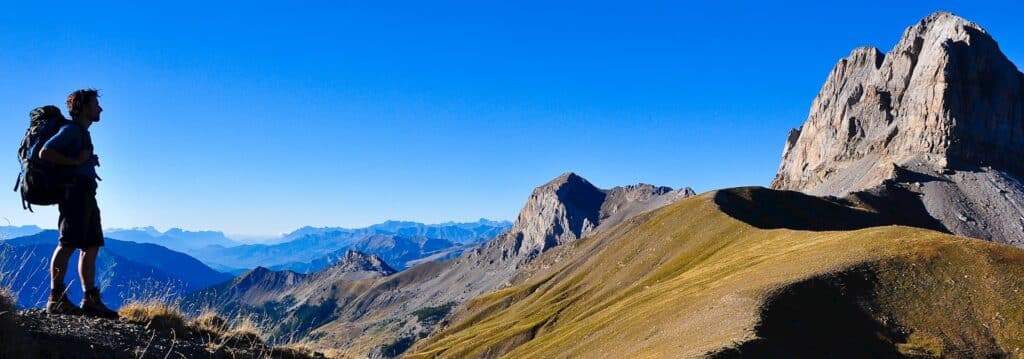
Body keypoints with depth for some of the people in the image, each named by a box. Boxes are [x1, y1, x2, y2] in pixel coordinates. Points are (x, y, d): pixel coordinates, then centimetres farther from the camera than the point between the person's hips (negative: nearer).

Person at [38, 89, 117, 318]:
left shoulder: (83, 133, 24)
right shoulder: (71, 130, -3)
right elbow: (45, 153, -14)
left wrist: (90, 160, 13)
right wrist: (75, 161, -14)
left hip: (86, 195, 10)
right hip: (74, 191, -10)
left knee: (91, 247, 6)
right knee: (68, 244, -13)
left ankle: (91, 301, 6)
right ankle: (56, 299, -12)